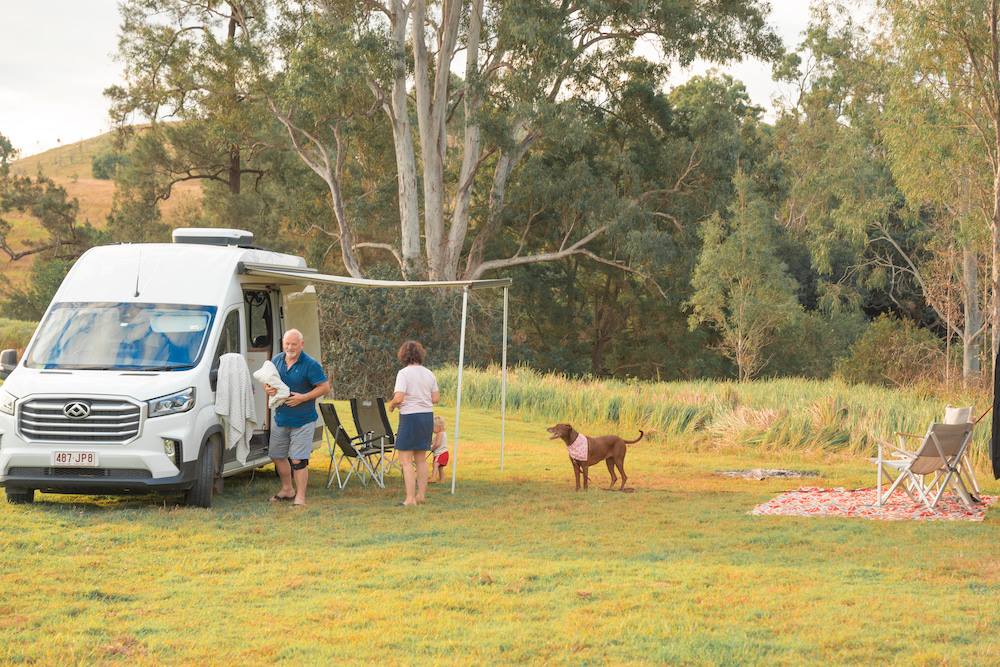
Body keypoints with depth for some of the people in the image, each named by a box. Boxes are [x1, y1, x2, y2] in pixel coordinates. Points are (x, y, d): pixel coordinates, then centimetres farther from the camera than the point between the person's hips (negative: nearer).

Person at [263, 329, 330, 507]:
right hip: (280, 418, 6)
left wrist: (303, 397, -19)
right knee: (277, 456, 16)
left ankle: (300, 496, 2)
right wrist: (268, 389, -7)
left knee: (298, 460, -8)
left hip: (302, 420, -6)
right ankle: (287, 489, 35)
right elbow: (267, 381, 18)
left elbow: (325, 387, -11)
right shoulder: (276, 361, 7)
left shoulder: (310, 365, -11)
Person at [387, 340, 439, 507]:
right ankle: (421, 495, 21)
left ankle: (410, 499, -9)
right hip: (427, 416, 7)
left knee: (405, 461, -4)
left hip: (410, 417, -7)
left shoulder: (404, 373, -12)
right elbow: (436, 399, 10)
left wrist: (391, 405, 0)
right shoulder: (429, 374, 7)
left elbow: (399, 398, -20)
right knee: (421, 459, 16)